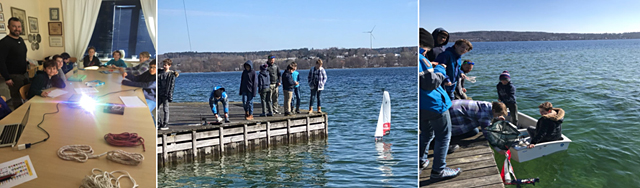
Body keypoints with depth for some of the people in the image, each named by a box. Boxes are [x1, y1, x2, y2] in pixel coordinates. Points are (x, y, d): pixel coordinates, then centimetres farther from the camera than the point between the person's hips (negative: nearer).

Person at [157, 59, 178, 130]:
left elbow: (172, 85, -7)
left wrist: (170, 95, -13)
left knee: (165, 109, 1)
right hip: (159, 94, 6)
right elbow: (157, 83, 13)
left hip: (165, 94, -5)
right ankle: (159, 122, 19)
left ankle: (166, 124, 8)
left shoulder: (172, 74, -4)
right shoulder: (160, 72, 10)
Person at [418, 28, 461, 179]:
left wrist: (430, 67, 12)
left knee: (426, 134, 26)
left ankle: (420, 162, 35)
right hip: (434, 104, -9)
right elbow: (430, 83, -23)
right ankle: (438, 170, 11)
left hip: (422, 107, 9)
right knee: (443, 137, 5)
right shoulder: (419, 58, -22)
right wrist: (440, 72, -6)